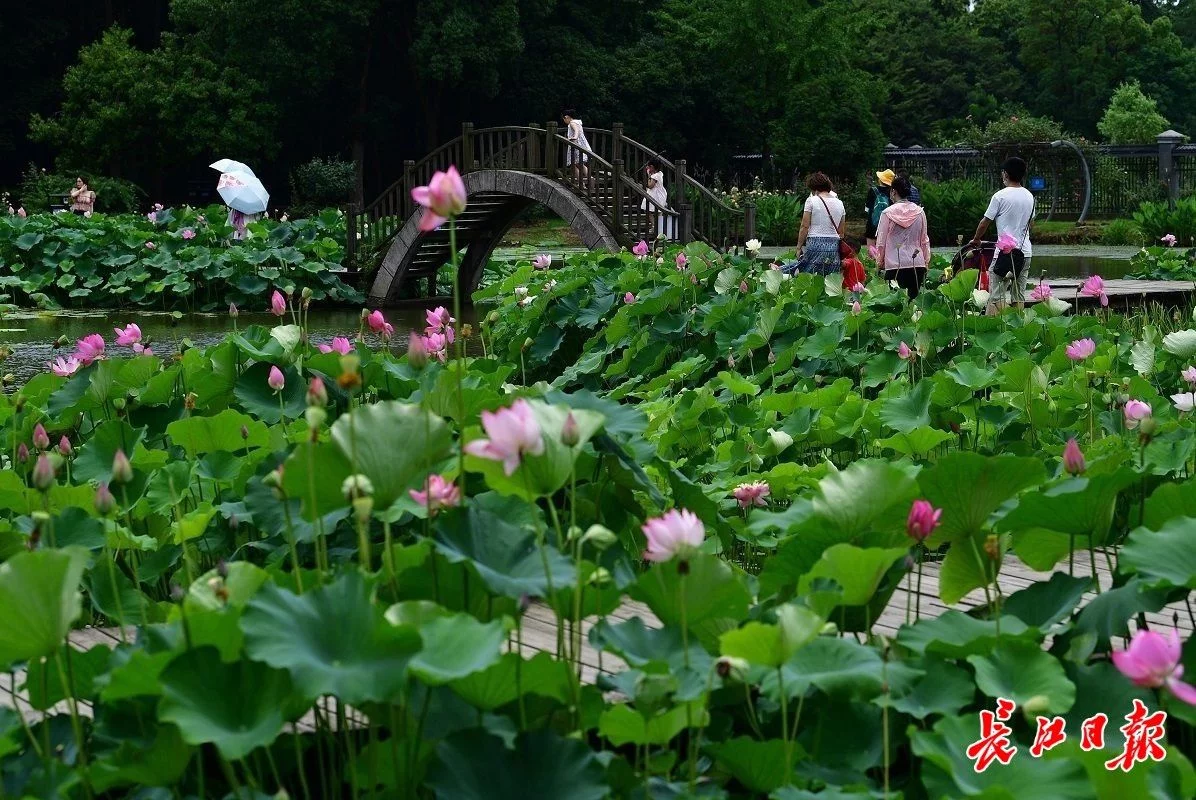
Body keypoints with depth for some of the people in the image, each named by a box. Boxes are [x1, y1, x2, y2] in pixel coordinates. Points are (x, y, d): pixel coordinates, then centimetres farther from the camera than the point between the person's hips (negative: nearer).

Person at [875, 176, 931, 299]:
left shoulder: (888, 213, -5)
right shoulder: (919, 212, 5)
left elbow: (881, 241, 0)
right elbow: (925, 240, 12)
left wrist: (880, 261, 12)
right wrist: (926, 261, 22)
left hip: (895, 265, -3)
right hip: (917, 264, 4)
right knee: (915, 297, 7)